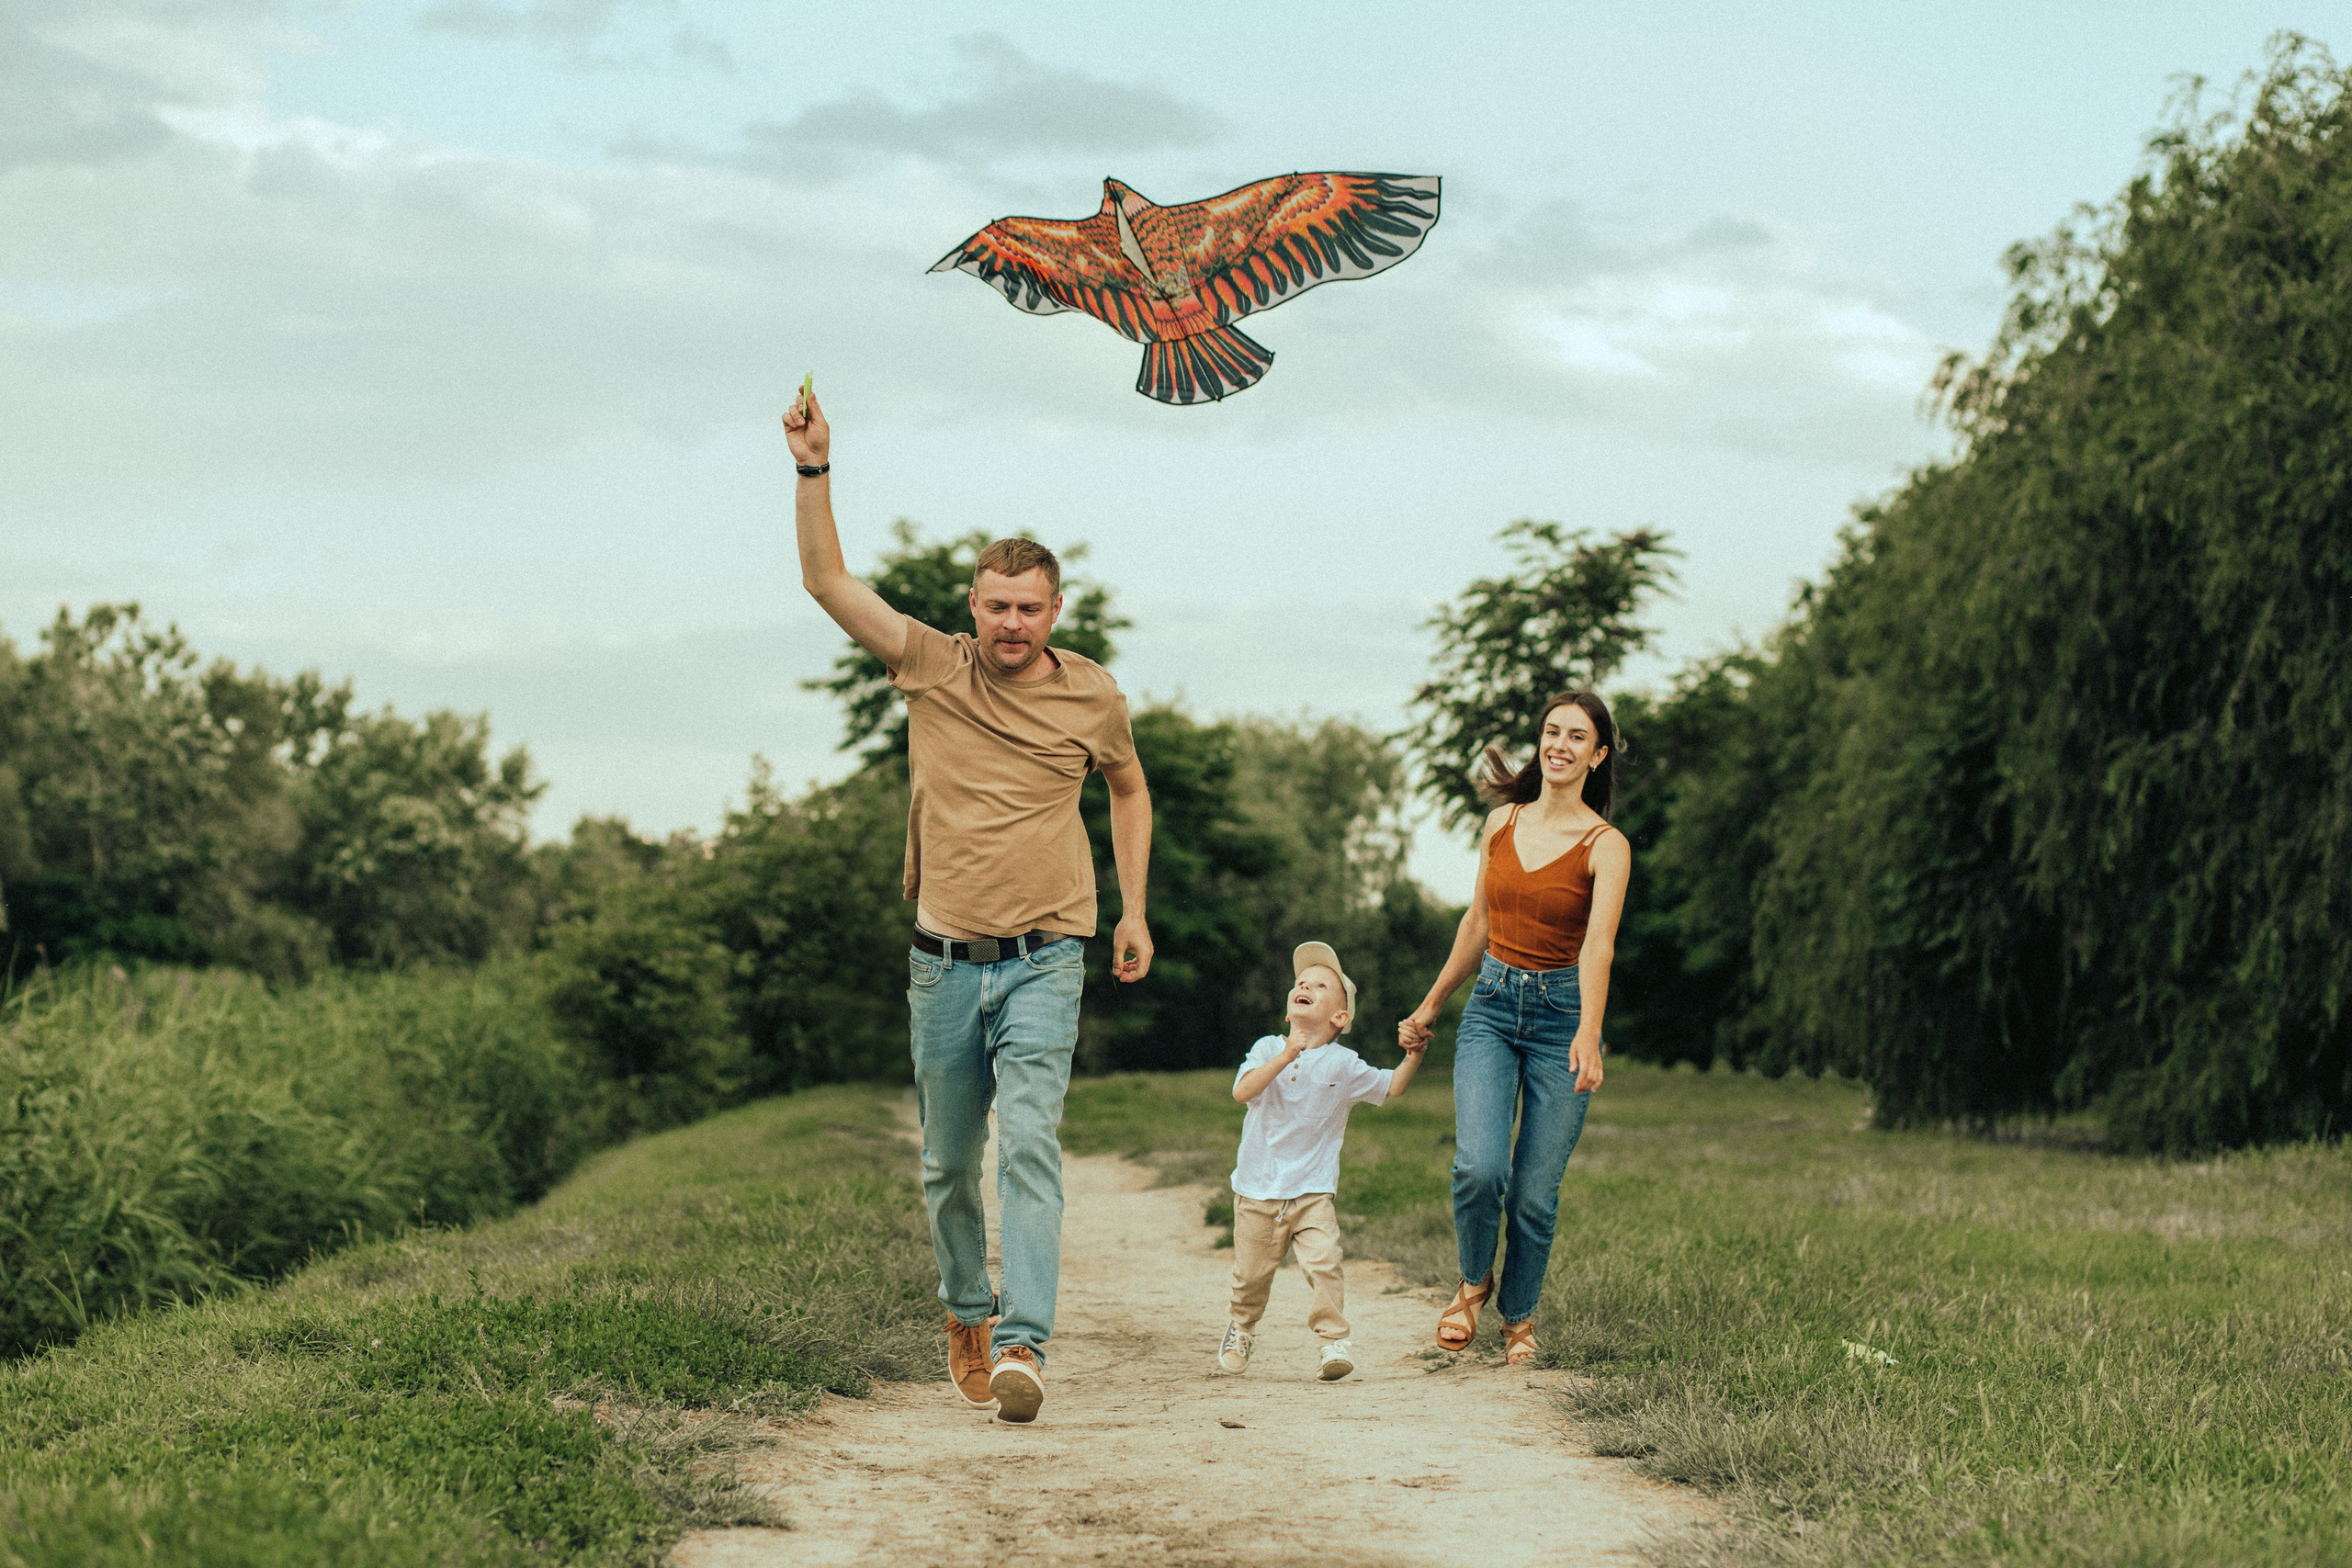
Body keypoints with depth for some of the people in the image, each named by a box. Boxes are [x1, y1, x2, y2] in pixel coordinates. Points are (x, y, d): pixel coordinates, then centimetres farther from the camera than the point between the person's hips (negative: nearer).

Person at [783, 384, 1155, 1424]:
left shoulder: (1091, 695, 2)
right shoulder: (931, 666, 1)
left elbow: (1129, 790, 20)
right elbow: (826, 581, -4)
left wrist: (1134, 910, 15)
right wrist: (815, 468, -14)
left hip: (1044, 960, -2)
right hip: (943, 962, 2)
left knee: (1030, 1145, -18)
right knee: (948, 1164, 11)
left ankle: (1021, 1347, -27)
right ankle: (968, 1317, 33)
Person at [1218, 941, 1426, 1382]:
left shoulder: (1342, 1065, 2)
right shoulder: (1267, 1050, -1)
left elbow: (1391, 1087, 9)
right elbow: (1242, 1091, -18)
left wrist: (1412, 1058, -9)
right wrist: (1286, 1056, -28)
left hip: (1312, 1192, -1)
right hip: (1257, 1191, 1)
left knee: (1323, 1263, -19)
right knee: (1251, 1271, 11)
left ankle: (1335, 1340, -9)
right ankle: (1240, 1329, 38)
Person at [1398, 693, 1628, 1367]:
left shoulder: (1605, 845, -8)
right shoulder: (1503, 821, 6)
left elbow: (1598, 944, -22)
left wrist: (1588, 1034, -36)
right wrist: (1430, 1006, 22)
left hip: (1561, 1013, -3)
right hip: (1491, 1008, 3)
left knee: (1535, 1190, -2)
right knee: (1479, 1167, -17)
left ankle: (1520, 1314, 23)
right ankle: (1473, 1280, 12)